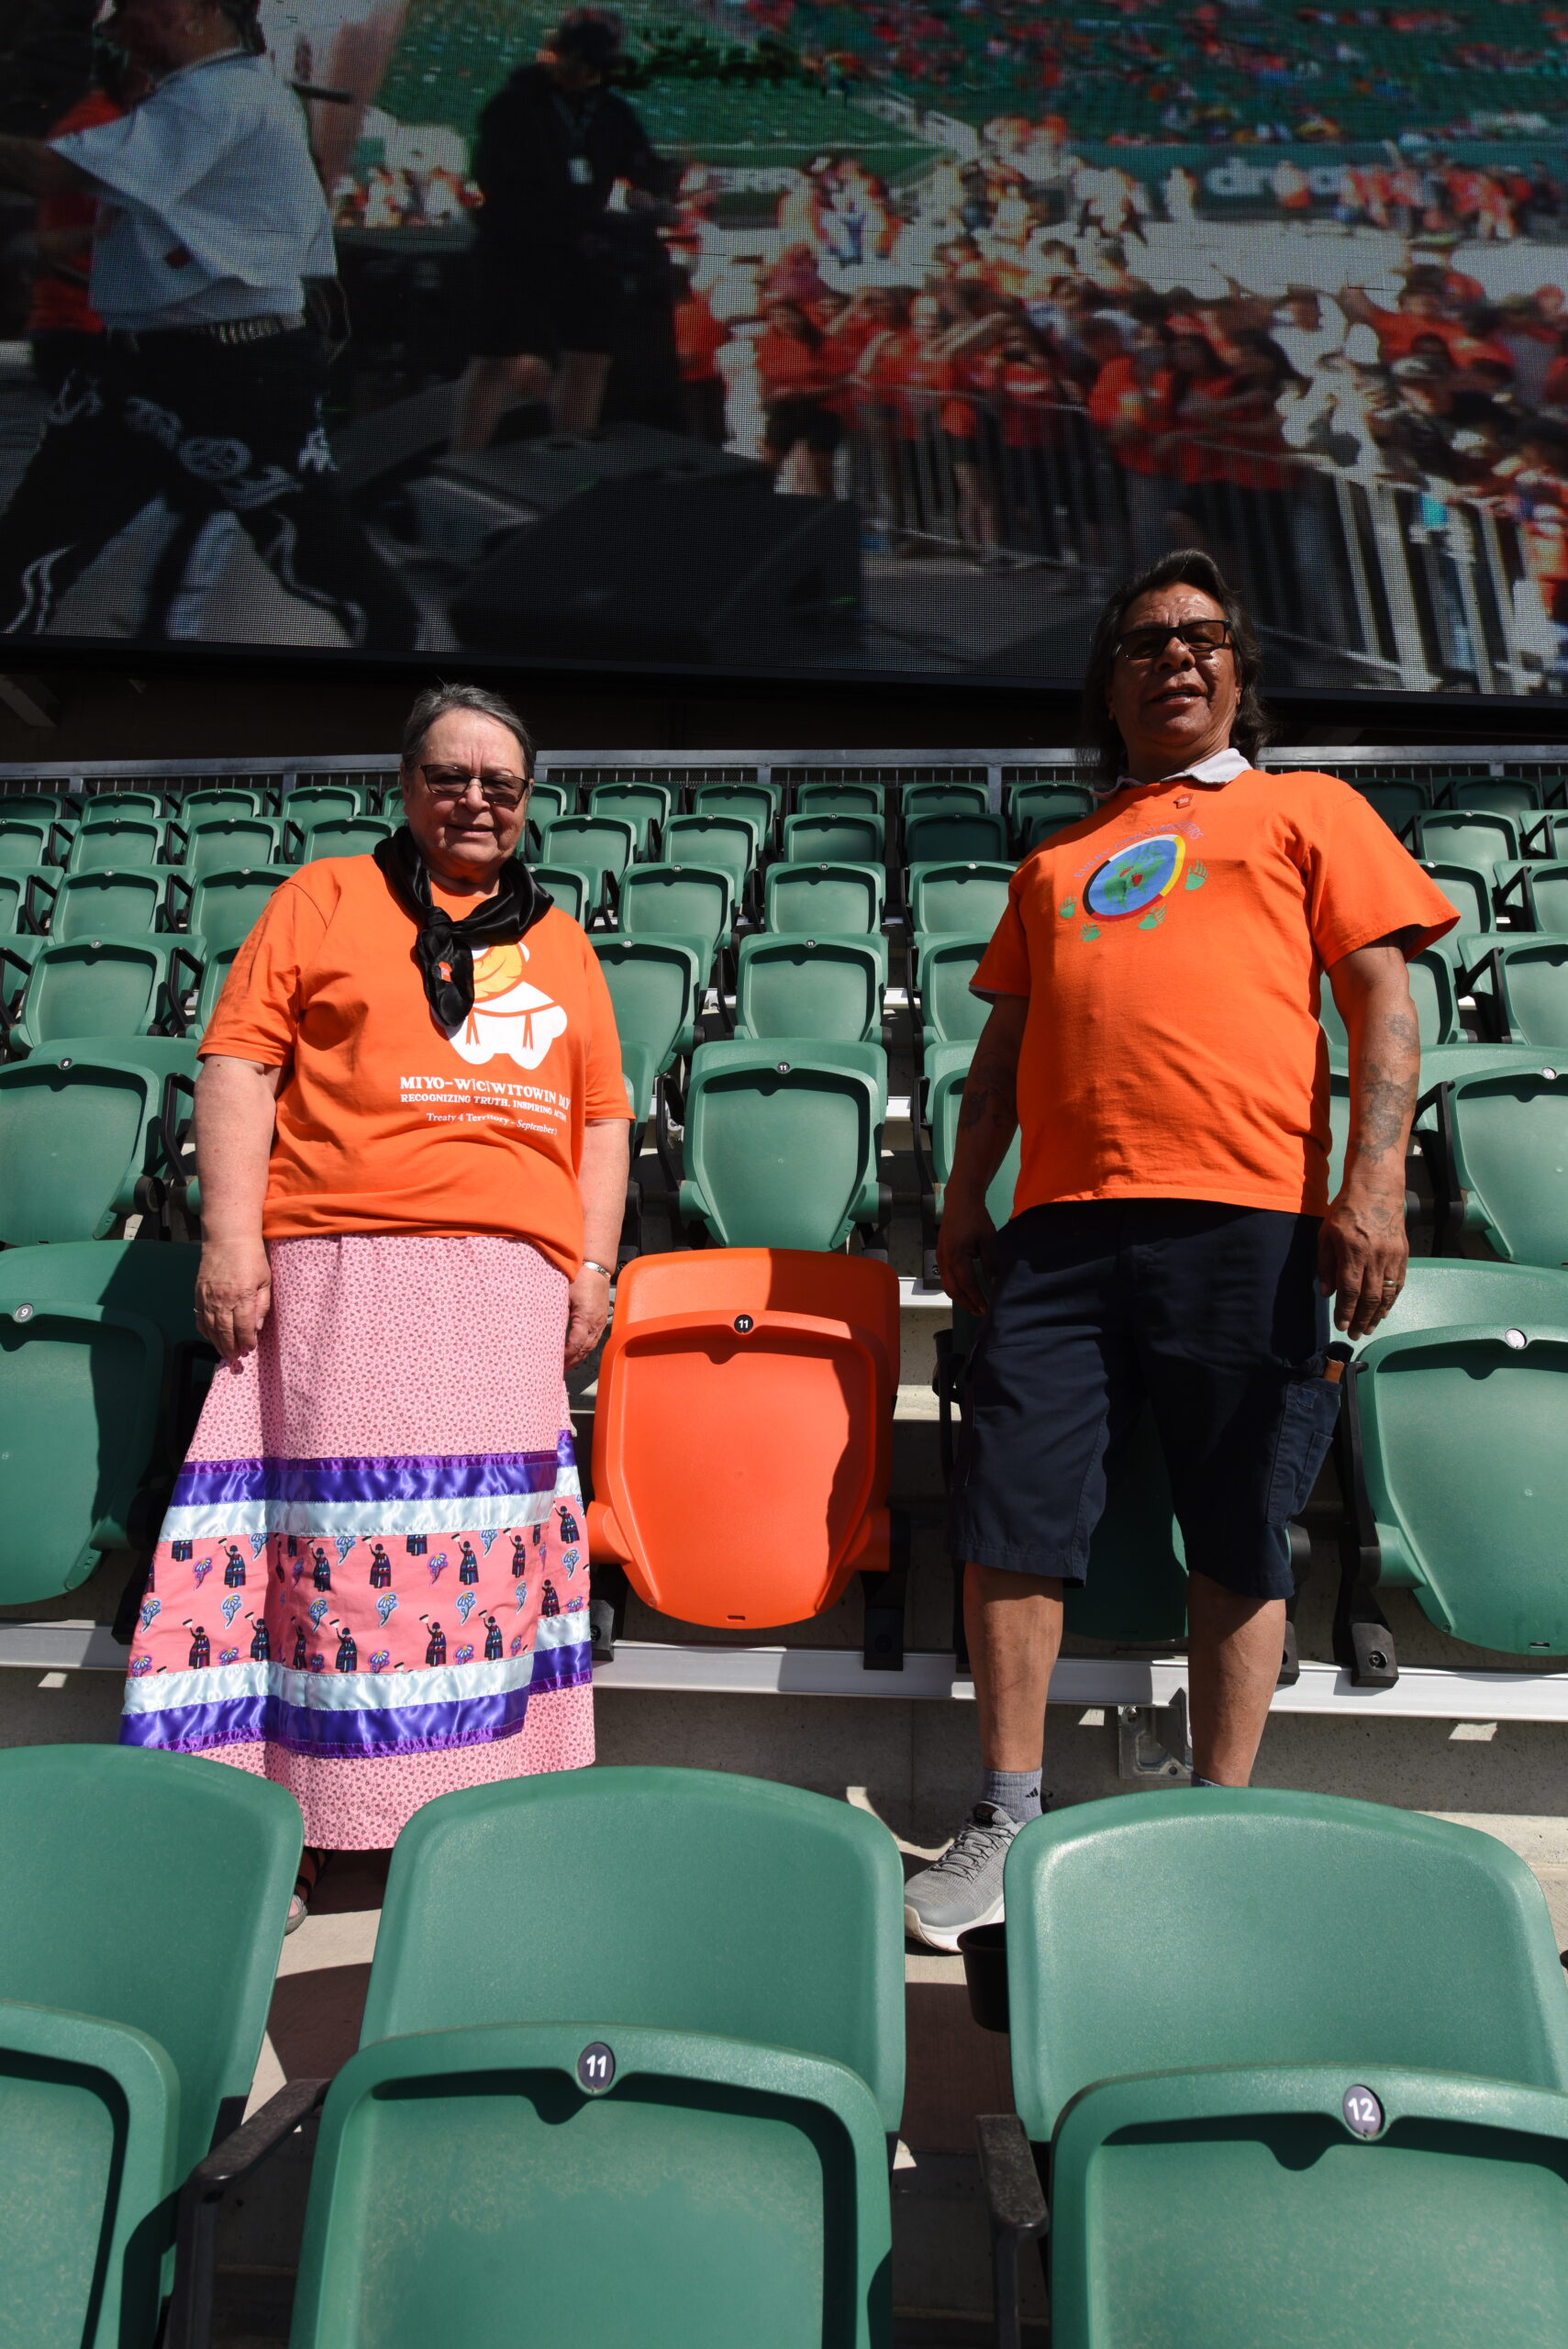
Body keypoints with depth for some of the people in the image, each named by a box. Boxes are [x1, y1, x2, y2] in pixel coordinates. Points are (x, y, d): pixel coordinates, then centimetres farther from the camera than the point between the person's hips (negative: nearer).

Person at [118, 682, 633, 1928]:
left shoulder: (560, 939, 22)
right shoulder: (327, 895, 12)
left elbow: (602, 1116, 19)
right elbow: (239, 1061, 3)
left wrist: (596, 1265, 8)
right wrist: (231, 1235, -7)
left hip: (517, 1271, 3)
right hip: (344, 1262, -3)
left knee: (494, 1526, 2)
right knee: (350, 1517, -5)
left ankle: (474, 1793, 12)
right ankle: (306, 1795, 5)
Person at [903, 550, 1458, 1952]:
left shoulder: (1308, 811, 15)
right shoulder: (1057, 862, 25)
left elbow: (1383, 998, 5)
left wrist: (1373, 1182, -8)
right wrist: (966, 1201, 15)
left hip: (1245, 1217, -3)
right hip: (1063, 1220, 3)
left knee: (1241, 1535, 3)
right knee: (1010, 1510, -2)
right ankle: (1008, 1822, 11)